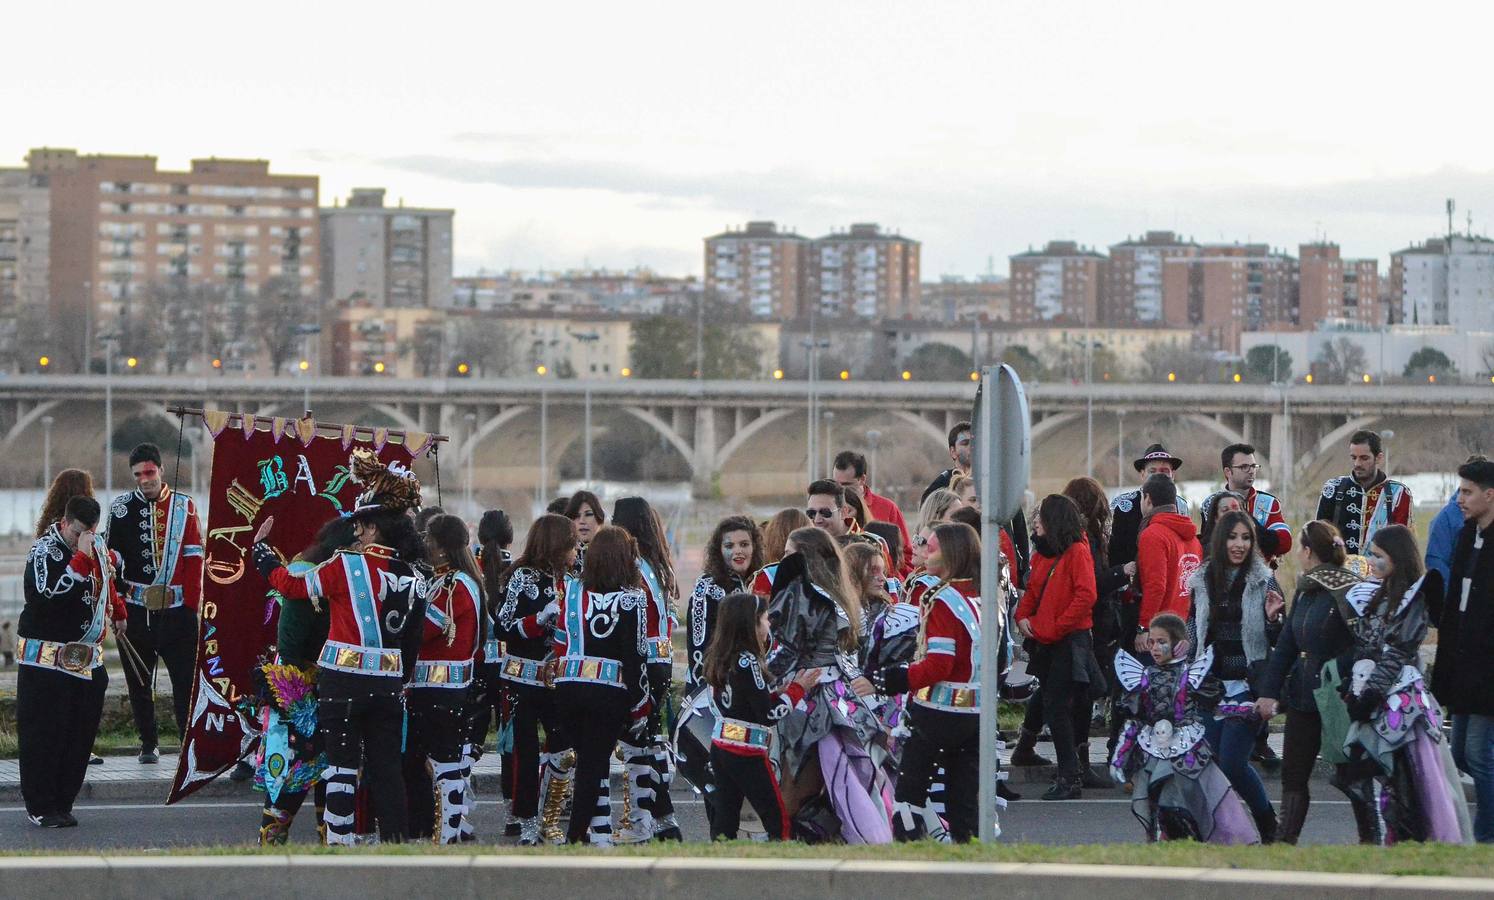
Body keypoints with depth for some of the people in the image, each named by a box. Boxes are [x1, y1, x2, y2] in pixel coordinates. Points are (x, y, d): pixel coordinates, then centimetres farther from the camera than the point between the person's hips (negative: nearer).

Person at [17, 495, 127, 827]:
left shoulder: (95, 547, 11)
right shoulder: (45, 551, -12)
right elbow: (52, 592, -29)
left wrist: (118, 611, 32)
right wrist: (82, 557, -28)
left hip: (88, 661, 7)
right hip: (46, 661, -7)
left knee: (81, 735, 5)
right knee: (43, 735, -5)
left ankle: (63, 804, 12)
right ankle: (40, 807, 1)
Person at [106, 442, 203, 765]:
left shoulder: (184, 506, 3)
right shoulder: (121, 508, 4)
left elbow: (194, 557, 2)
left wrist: (192, 603, -5)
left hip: (176, 607, -1)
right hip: (136, 607, 1)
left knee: (186, 677, -4)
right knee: (138, 679, 7)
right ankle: (148, 743, 18)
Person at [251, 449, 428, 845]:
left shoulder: (346, 566, -11)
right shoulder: (413, 578, 5)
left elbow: (291, 585, 1)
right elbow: (414, 638, 11)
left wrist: (261, 546, 14)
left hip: (343, 679, -4)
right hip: (389, 684, 4)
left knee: (342, 763, 2)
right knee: (386, 763, 10)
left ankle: (339, 840, 2)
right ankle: (396, 839, 10)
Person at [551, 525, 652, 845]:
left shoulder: (572, 590, 6)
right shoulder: (632, 597, -6)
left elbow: (560, 644, 10)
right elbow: (636, 657, -6)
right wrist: (639, 709, 1)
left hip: (568, 687, 4)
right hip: (610, 691, -4)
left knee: (590, 759, 16)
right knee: (594, 762, 2)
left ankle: (600, 833, 16)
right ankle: (574, 837, -3)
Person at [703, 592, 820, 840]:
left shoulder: (720, 657, 7)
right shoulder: (747, 661, -17)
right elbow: (769, 714, -17)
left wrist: (780, 692, 8)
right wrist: (798, 688, -7)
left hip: (721, 746, 8)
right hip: (747, 754, -8)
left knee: (724, 818, 8)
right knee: (778, 818, 1)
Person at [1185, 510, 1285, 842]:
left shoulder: (1263, 581, -3)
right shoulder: (1203, 581, 7)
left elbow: (1280, 641, -1)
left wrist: (1272, 618, -20)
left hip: (1248, 685, -4)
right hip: (1212, 684, 4)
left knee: (1232, 762, -10)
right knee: (1212, 760, 1)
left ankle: (1267, 824, 10)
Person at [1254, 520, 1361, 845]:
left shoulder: (1350, 591, -15)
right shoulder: (1305, 591, 9)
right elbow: (1285, 644, 11)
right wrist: (1268, 691, 4)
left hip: (1339, 698, -8)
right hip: (1304, 696, 8)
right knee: (1293, 774, 10)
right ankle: (1284, 842, 17)